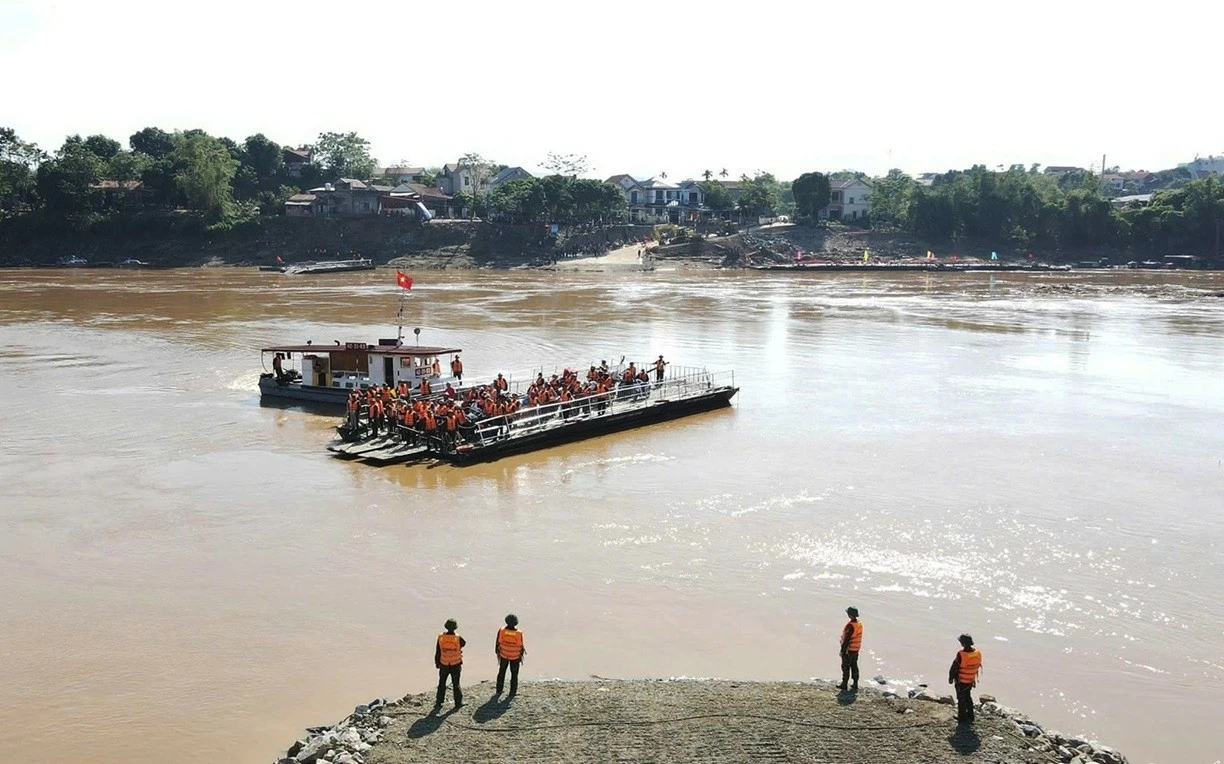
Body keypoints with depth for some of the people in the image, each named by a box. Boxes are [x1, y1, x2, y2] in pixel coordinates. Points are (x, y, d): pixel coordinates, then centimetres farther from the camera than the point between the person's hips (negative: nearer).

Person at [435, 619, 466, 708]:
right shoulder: (458, 638, -18)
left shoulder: (441, 637, -14)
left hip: (444, 665, 1)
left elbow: (437, 651, -6)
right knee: (456, 684, 12)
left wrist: (437, 662, 8)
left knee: (441, 684, 15)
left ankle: (439, 703, 18)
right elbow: (464, 643, 5)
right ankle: (458, 703, 17)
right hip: (456, 665, -1)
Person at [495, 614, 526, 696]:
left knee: (501, 672, 22)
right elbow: (521, 647, -14)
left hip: (503, 655, 1)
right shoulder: (519, 634, -27)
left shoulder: (501, 631, -24)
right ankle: (513, 691, 25)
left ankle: (499, 690, 28)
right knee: (514, 674, 19)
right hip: (515, 657, -1)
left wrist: (498, 654, 5)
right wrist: (521, 656, 4)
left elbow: (497, 644, -12)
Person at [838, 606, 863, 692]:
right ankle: (855, 685, 24)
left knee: (845, 667, 6)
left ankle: (844, 685, 15)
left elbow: (846, 639, -24)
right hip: (856, 649, 8)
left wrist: (842, 650, -15)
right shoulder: (860, 624, -2)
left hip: (849, 649, -8)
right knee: (854, 666, 17)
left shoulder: (850, 626, -28)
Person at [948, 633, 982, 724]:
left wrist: (951, 678, -5)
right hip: (971, 680, 6)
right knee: (967, 697, 25)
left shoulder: (961, 655, -31)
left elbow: (954, 668, -20)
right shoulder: (977, 653, -12)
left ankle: (963, 718, 22)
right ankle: (970, 716, 36)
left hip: (961, 681, -6)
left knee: (961, 699, 12)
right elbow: (978, 666, 3)